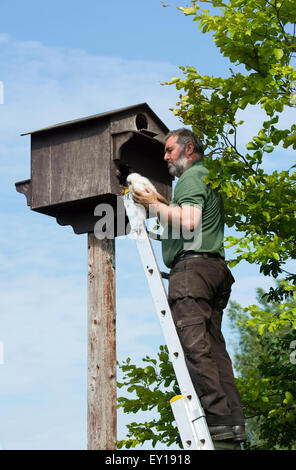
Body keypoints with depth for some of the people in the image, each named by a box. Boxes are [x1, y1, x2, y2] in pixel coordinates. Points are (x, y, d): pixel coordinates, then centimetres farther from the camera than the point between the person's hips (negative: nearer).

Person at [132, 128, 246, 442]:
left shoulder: (190, 177, -2)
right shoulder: (208, 177, 29)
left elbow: (189, 221, -17)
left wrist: (155, 206, -6)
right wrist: (166, 205, 28)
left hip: (192, 265, -10)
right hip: (215, 267, 10)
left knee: (194, 345, -14)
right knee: (214, 345, 5)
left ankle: (218, 418, -20)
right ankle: (234, 421, -1)